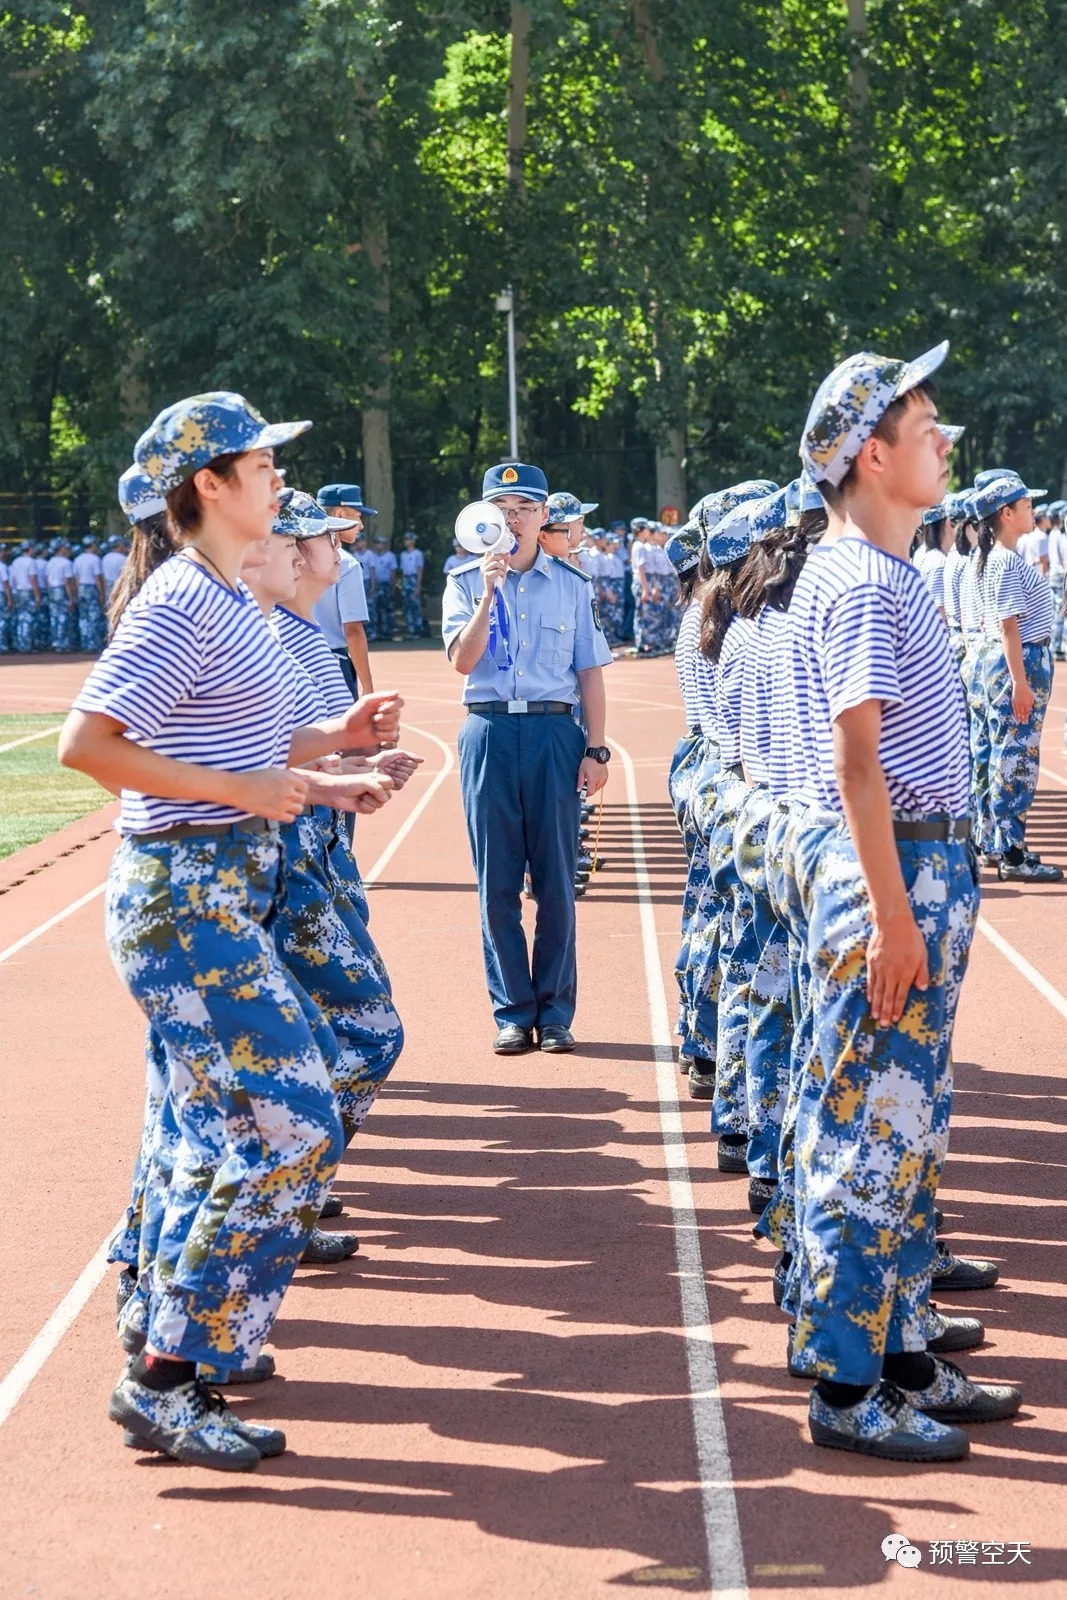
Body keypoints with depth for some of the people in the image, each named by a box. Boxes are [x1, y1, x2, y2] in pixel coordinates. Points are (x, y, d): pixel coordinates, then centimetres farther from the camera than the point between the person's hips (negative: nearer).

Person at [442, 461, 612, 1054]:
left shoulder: (572, 585, 9)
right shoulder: (466, 582, 6)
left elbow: (589, 672, 9)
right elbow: (462, 660, -7)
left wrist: (596, 749, 3)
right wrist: (489, 594, -17)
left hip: (554, 734, 0)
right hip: (489, 732, 0)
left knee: (557, 881, 1)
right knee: (498, 883, 2)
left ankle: (555, 1012, 10)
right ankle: (513, 1011, 10)